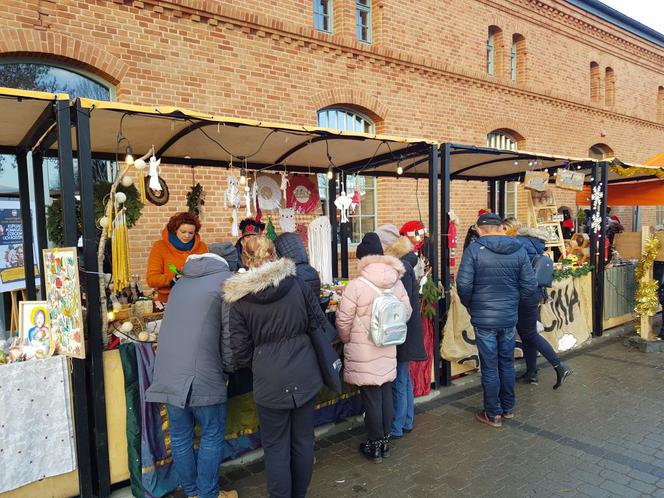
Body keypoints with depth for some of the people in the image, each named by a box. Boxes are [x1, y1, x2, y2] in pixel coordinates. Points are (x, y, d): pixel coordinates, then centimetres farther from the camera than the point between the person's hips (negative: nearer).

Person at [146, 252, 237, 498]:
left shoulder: (182, 282, 20)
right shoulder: (225, 280, 1)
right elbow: (229, 333, -4)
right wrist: (228, 366, 10)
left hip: (167, 374, 6)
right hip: (200, 374, -6)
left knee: (180, 437, 16)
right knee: (212, 436, 10)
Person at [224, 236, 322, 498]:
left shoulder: (240, 298, -9)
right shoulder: (297, 284, -6)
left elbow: (241, 351, -5)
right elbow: (316, 324, 3)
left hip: (270, 381, -2)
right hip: (305, 375, 3)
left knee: (276, 446, 13)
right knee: (303, 440, 19)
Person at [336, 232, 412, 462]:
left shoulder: (356, 286, -19)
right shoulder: (397, 282, -3)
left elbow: (343, 321, -13)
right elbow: (407, 312, 7)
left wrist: (347, 340, 7)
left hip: (363, 352, -5)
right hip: (388, 350, 5)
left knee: (371, 396, 6)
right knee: (386, 393, 16)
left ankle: (375, 445, 20)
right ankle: (385, 441, 30)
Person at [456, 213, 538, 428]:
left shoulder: (474, 249, -12)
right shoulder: (519, 250, -1)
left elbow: (463, 284, -17)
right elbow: (531, 286, -2)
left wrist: (469, 304, 2)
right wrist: (513, 299, 14)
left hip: (484, 318, -4)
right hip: (510, 316, 4)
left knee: (490, 367, 7)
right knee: (507, 363, 19)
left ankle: (493, 414, 19)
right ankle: (508, 408, 33)